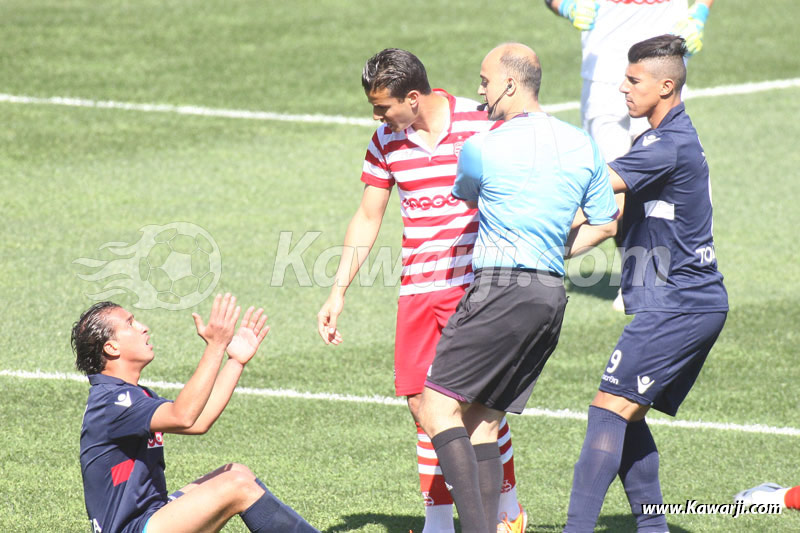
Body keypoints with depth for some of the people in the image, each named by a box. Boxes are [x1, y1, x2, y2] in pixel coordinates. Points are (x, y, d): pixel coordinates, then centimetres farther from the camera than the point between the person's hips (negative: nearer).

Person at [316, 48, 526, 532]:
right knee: (423, 403, 1)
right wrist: (338, 293, 12)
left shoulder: (480, 125, -8)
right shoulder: (386, 141, 7)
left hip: (475, 284, -5)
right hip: (418, 289, 5)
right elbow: (367, 219, 15)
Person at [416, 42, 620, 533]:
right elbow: (607, 224, 19)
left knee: (439, 407, -7)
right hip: (553, 294, 7)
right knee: (484, 419, 12)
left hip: (502, 290, -7)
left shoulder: (481, 149, -6)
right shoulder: (583, 147, 10)